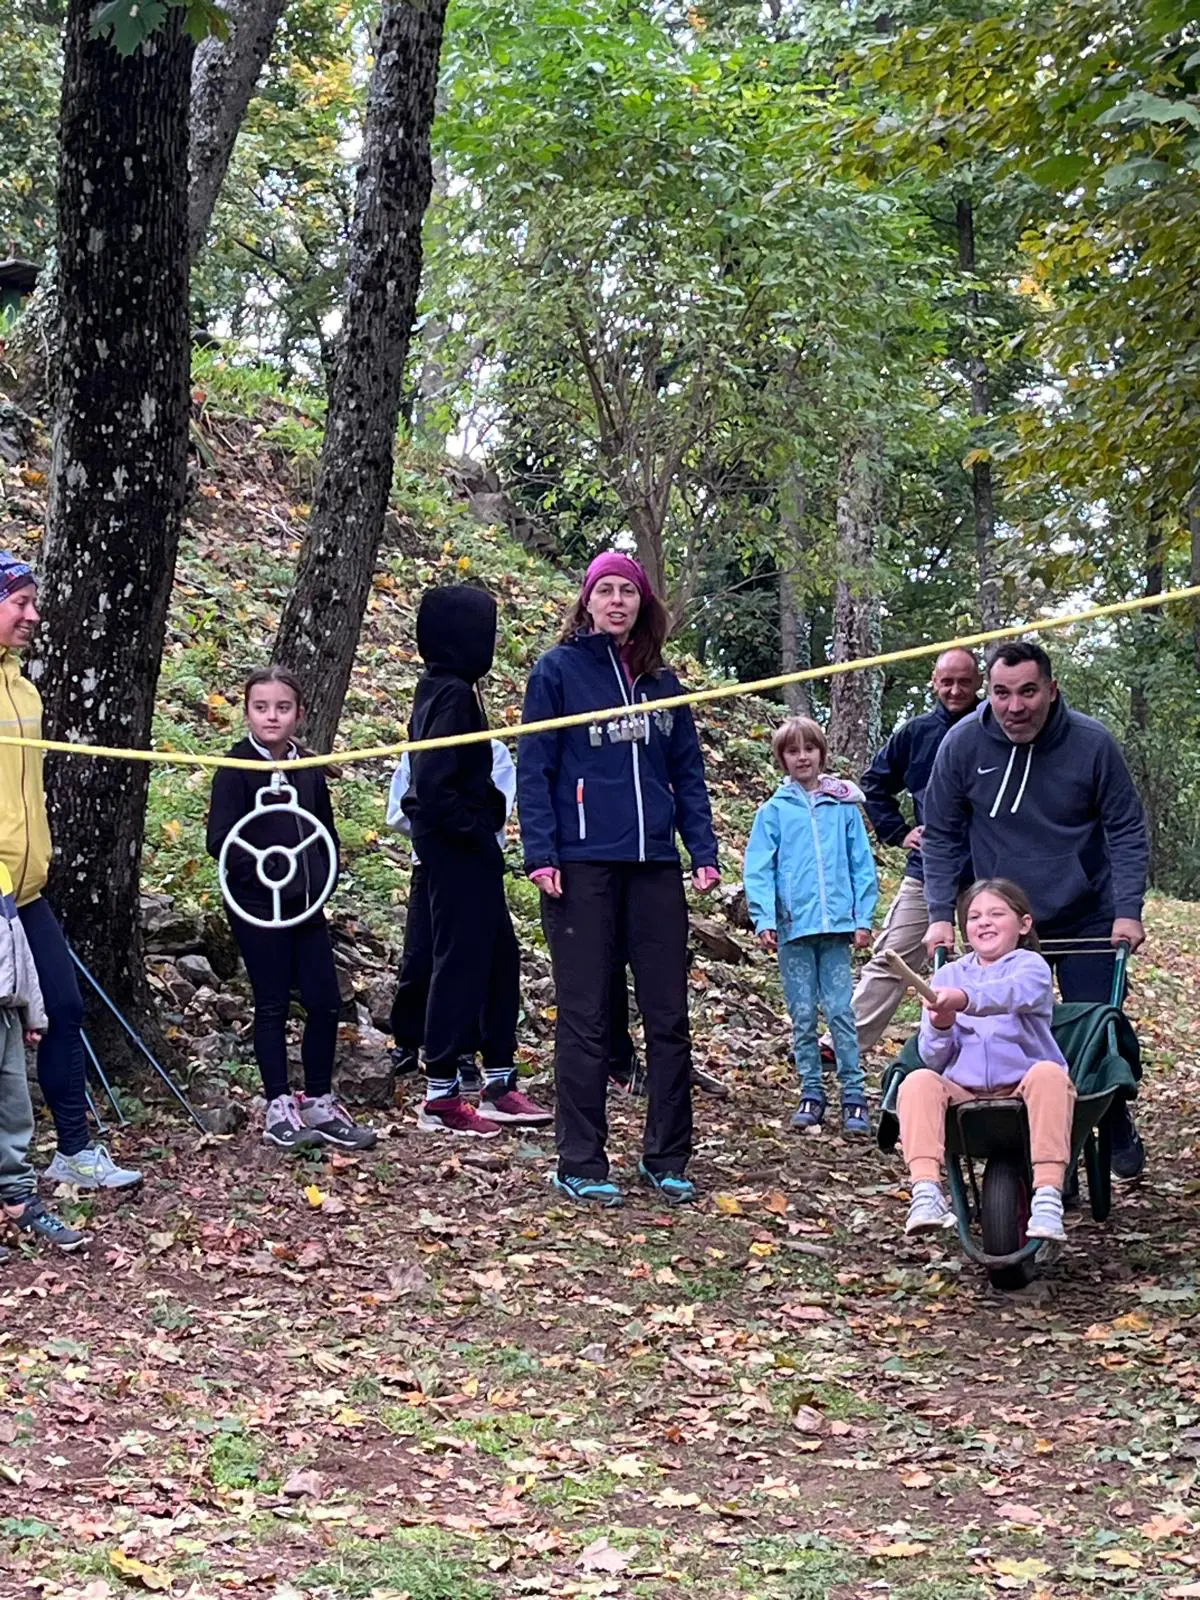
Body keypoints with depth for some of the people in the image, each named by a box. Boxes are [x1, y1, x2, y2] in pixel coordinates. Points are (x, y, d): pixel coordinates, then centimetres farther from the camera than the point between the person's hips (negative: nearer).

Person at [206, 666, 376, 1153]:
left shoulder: (309, 770, 10)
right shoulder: (236, 768, -7)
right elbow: (220, 840, -12)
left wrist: (324, 875, 4)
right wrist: (264, 874, -20)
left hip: (307, 906, 5)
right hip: (258, 908, -5)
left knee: (325, 1003, 4)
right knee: (273, 1006, 1)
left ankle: (320, 1104, 16)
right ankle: (279, 1109, 10)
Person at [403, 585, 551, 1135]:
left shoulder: (443, 689, 13)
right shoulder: (453, 694, -17)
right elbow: (435, 787, -23)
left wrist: (485, 823, 11)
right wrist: (479, 834, -17)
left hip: (460, 847, 10)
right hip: (458, 847, -10)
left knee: (499, 956, 14)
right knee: (462, 961, -4)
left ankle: (499, 1085, 21)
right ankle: (440, 1096, 2)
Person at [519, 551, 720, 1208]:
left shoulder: (663, 684, 14)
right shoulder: (559, 671, 1)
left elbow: (688, 773, 15)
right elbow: (534, 769, -3)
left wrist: (704, 851, 4)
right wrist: (540, 855, -12)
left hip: (655, 868, 4)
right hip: (581, 868, -4)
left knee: (669, 1016, 6)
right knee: (585, 1018, 0)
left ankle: (667, 1158, 16)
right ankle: (581, 1166, 6)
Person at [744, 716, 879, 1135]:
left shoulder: (843, 807, 6)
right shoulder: (773, 812, 3)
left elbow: (862, 865, 6)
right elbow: (759, 870, 0)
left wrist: (863, 918, -1)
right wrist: (764, 920, -11)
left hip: (836, 926, 0)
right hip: (793, 928, 0)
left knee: (841, 1013, -1)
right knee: (803, 1017, 6)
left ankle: (854, 1095, 3)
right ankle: (811, 1093, 14)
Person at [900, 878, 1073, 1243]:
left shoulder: (1031, 966, 6)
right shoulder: (947, 976, 17)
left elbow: (1013, 993, -22)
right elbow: (934, 1059, 11)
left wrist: (964, 999, -43)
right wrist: (940, 1027, -13)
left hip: (1022, 1087, -2)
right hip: (964, 1092, 3)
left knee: (1049, 1074, -34)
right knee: (919, 1081, -26)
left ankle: (1048, 1199, -41)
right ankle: (926, 1195, -39)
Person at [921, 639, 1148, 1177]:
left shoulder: (1092, 743, -13)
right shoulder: (962, 744, -10)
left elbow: (1126, 830, -3)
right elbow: (941, 836, 0)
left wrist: (1128, 911, -10)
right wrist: (940, 915, -6)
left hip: (1087, 922, -1)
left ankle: (1117, 1132, 28)